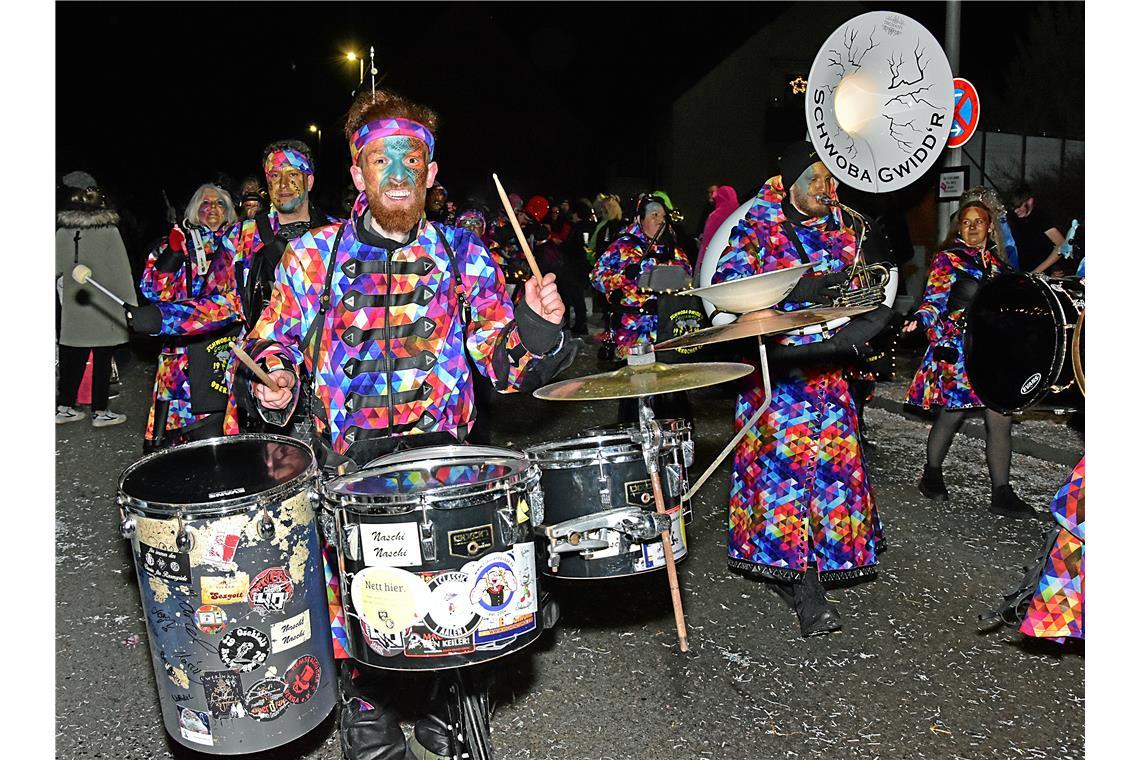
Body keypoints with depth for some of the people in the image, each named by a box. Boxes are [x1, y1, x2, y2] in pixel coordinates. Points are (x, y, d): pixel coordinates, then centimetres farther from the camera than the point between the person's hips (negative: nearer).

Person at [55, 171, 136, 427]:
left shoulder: (62, 231, 0)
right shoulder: (109, 230, -11)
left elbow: (57, 270, 6)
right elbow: (121, 271, -9)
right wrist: (130, 304, -2)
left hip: (73, 308, 4)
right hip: (105, 309, -4)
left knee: (73, 358, 13)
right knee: (102, 360, 4)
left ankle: (64, 407, 20)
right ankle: (100, 411, 9)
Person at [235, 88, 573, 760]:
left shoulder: (462, 253, 7)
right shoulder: (316, 254, 5)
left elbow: (505, 361, 5)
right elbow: (273, 341, 10)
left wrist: (537, 325, -15)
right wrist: (274, 384, -12)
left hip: (442, 449, 1)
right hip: (351, 453, 0)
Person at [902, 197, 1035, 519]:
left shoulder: (996, 262, 15)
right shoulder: (947, 259, -2)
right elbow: (934, 299, -10)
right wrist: (921, 319, -28)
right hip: (956, 351, -5)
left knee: (1001, 418, -1)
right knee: (952, 414, 3)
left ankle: (1001, 493, 4)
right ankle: (931, 475, 24)